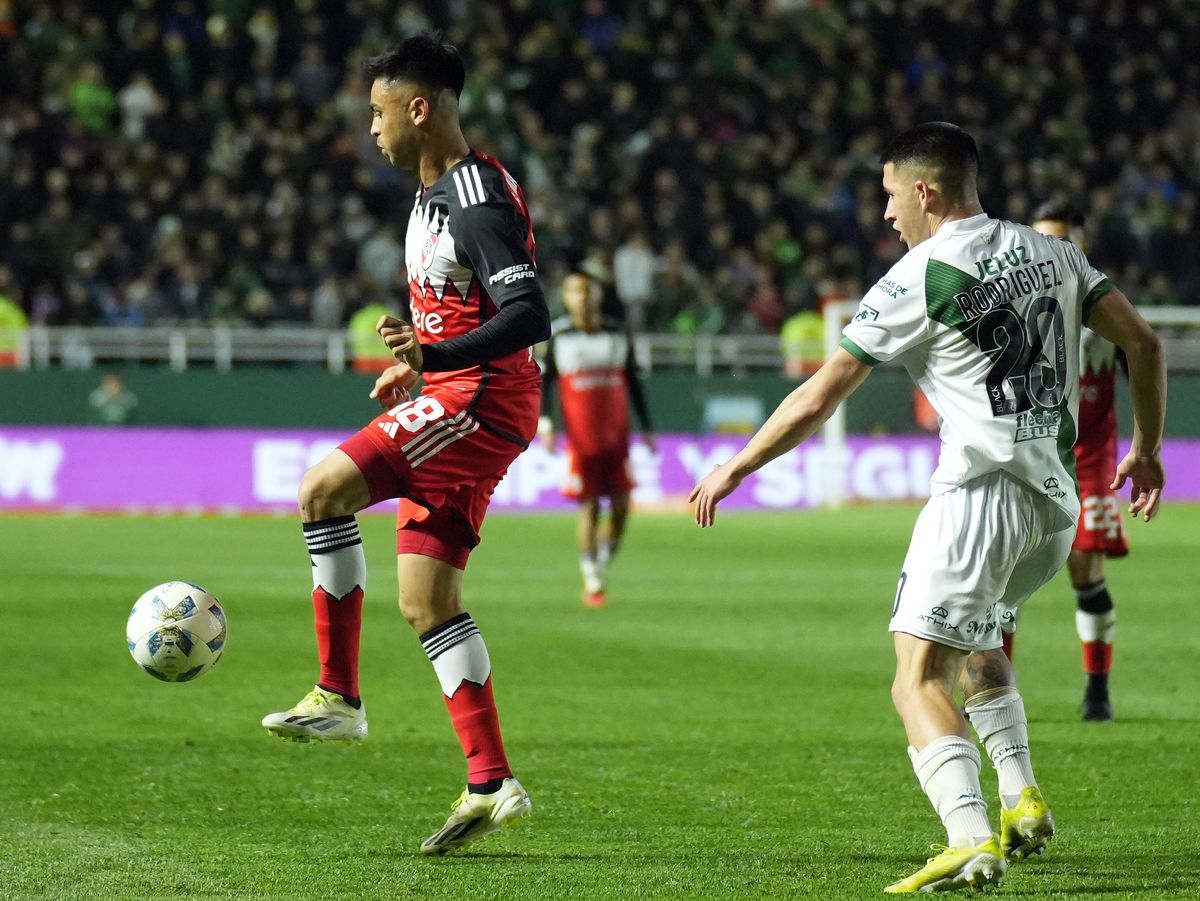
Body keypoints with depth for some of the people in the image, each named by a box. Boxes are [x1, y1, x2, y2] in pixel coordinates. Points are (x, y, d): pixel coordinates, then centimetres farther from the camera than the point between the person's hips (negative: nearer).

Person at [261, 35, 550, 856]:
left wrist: (433, 359, -36)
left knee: (324, 489, -20)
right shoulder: (435, 195, 17)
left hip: (483, 400, -10)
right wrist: (417, 369, 25)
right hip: (454, 401, 10)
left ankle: (339, 696, -13)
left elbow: (529, 316, -25)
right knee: (427, 602, 6)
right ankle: (491, 784, 6)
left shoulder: (479, 199, -16)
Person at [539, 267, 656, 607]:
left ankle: (603, 562, 22)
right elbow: (544, 381, 5)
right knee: (588, 507, -3)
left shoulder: (618, 335, 7)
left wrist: (647, 428, 13)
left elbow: (633, 382, 14)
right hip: (580, 437, -2)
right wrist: (544, 421, -8)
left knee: (621, 506, -3)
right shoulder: (558, 337, 1)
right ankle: (591, 582, 6)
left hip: (616, 435, 2)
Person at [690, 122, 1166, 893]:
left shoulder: (918, 279, -6)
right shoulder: (1053, 254, 12)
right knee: (977, 641, 30)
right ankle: (1022, 800, 18)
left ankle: (971, 841, -28)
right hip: (1056, 505, 7)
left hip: (980, 494, -7)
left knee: (920, 681, -9)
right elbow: (1143, 342, 12)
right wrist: (1146, 449, 25)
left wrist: (732, 470, 7)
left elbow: (818, 399, -4)